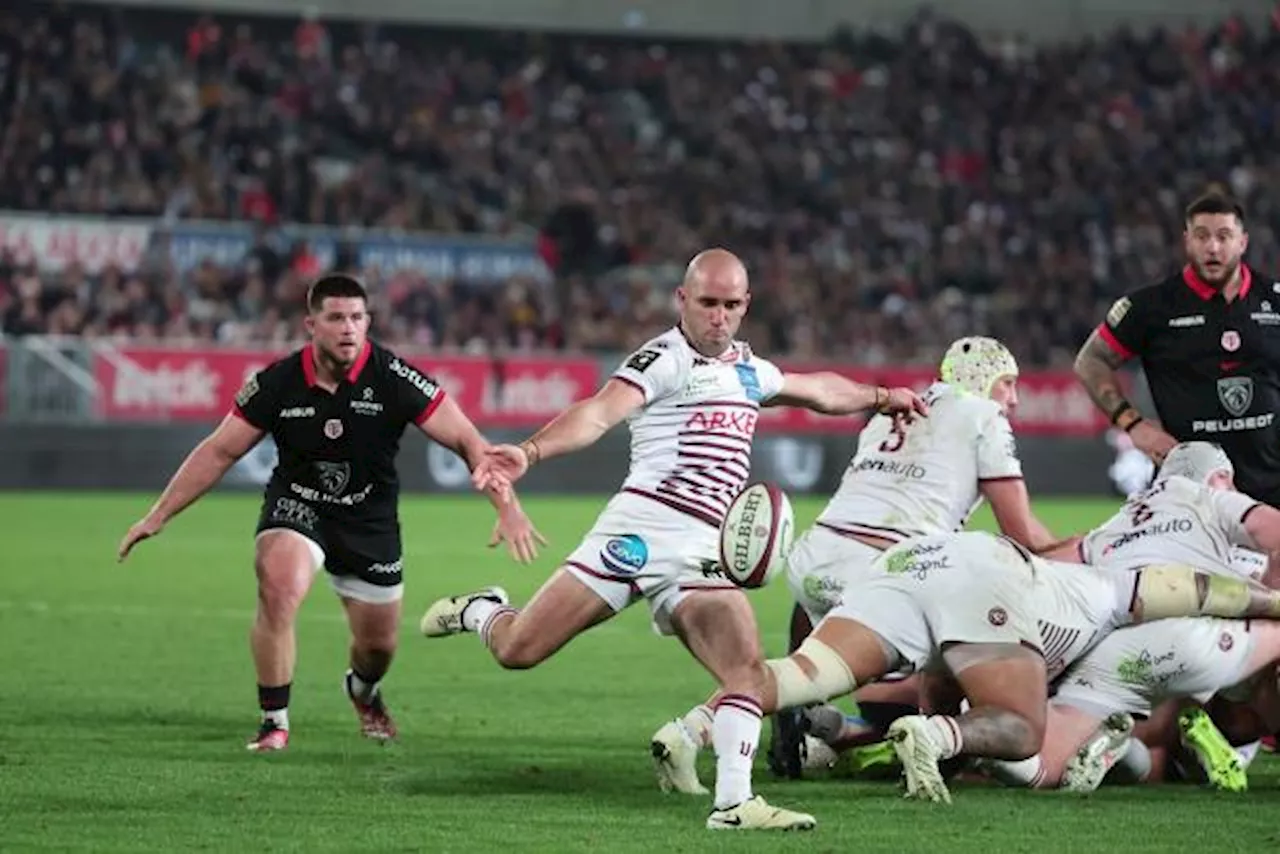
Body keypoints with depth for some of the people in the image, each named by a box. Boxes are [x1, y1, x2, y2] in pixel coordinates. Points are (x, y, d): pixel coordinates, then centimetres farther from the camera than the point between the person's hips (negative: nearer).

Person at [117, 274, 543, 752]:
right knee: (278, 589, -31)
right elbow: (220, 452, -4)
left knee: (378, 644, 10)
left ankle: (363, 690, 50)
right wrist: (158, 517, -4)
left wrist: (507, 508, -28)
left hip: (370, 521, 1)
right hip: (295, 509, -1)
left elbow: (467, 442, -16)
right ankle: (274, 721, -16)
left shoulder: (394, 379, -19)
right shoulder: (278, 383, -15)